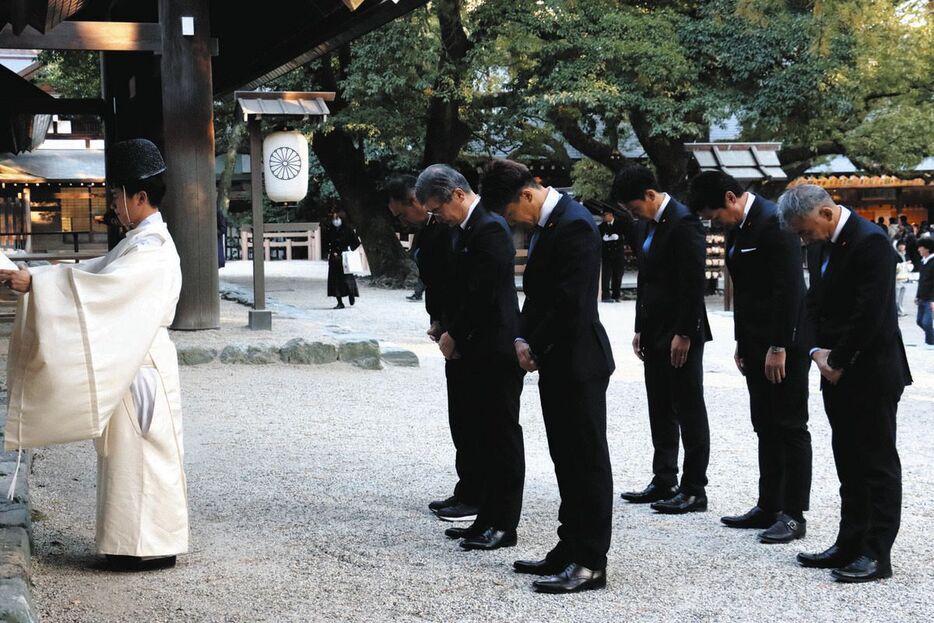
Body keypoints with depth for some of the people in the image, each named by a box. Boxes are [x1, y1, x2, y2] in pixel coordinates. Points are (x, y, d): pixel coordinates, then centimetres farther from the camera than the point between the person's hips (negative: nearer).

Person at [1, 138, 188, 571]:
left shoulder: (153, 247, -17)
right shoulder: (140, 242, 15)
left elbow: (101, 286, -26)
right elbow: (97, 274, 14)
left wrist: (36, 282, -24)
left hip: (142, 367, -10)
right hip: (125, 363, 10)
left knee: (141, 453, -5)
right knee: (128, 452, 13)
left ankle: (151, 545, 2)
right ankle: (138, 541, 20)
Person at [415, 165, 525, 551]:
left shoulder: (490, 230, -17)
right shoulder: (465, 229, 13)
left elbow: (483, 294, -21)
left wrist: (455, 336, -10)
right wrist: (452, 334, 4)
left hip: (496, 350, -10)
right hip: (478, 350, 10)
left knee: (503, 436, -2)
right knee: (489, 435, 14)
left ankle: (503, 524, 4)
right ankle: (489, 519, 21)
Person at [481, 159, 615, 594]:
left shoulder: (574, 225, -19)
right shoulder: (546, 223, 12)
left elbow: (570, 303, -22)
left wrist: (536, 348, -11)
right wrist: (523, 339, 4)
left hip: (578, 362, -10)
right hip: (558, 363, 10)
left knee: (587, 461, -3)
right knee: (567, 460, 15)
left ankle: (590, 562, 2)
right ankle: (570, 550, 25)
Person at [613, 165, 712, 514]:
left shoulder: (683, 223, -15)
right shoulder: (646, 226, 13)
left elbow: (693, 283, -19)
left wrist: (684, 334, -19)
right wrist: (641, 329, 15)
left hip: (681, 334, -9)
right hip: (655, 334, 9)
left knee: (689, 412, -2)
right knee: (661, 412, 13)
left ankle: (694, 490, 3)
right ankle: (664, 483, 22)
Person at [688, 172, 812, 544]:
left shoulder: (774, 223, -16)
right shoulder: (736, 228, 13)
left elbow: (789, 288, -20)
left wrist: (779, 347, -20)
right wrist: (742, 342, 15)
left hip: (785, 345, -9)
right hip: (756, 344, 9)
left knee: (790, 427, -3)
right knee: (765, 427, 12)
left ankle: (793, 515, 3)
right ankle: (768, 507, 18)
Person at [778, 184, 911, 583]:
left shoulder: (871, 243, -18)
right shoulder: (821, 247, 11)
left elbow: (870, 314, -22)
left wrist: (837, 362, -14)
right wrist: (818, 351, 0)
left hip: (871, 373, -9)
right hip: (838, 372, 9)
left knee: (878, 464, -1)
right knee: (850, 465, 13)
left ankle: (876, 554, 3)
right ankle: (850, 546, 20)